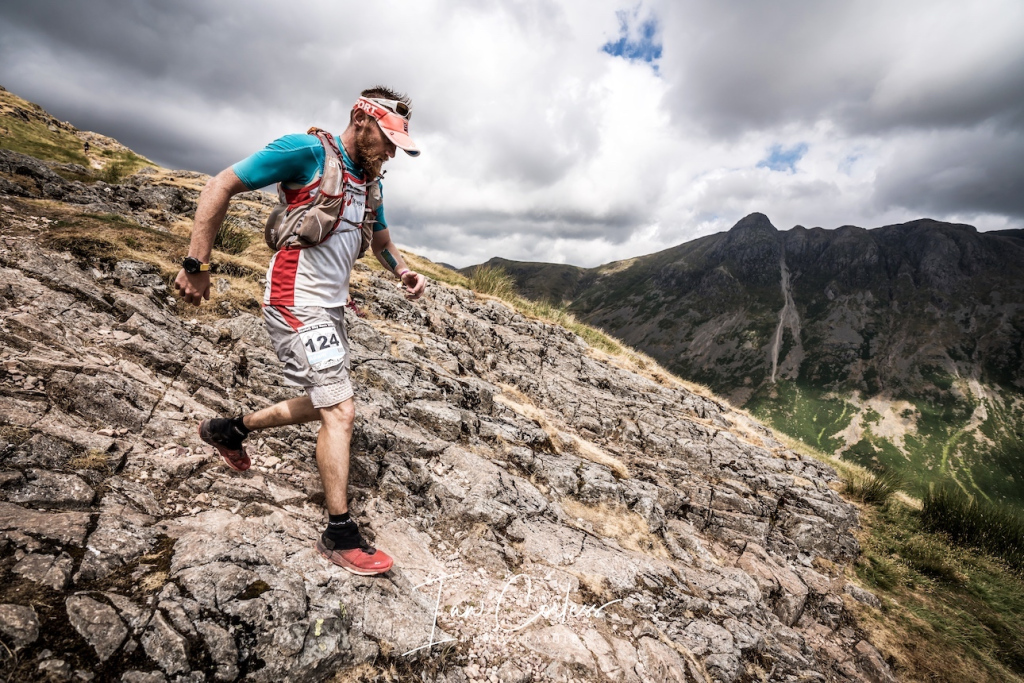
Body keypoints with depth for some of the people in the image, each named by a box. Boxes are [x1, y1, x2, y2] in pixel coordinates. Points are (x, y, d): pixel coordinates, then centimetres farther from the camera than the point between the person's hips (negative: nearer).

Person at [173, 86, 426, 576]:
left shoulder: (370, 179, 14)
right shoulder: (306, 151, -10)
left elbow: (380, 238, 26)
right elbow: (220, 187, -10)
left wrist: (403, 272, 5)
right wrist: (197, 266, -14)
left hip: (331, 307, 9)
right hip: (297, 304, -9)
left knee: (325, 406, 18)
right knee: (340, 411, -11)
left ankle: (229, 430, 39)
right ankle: (340, 535, 3)